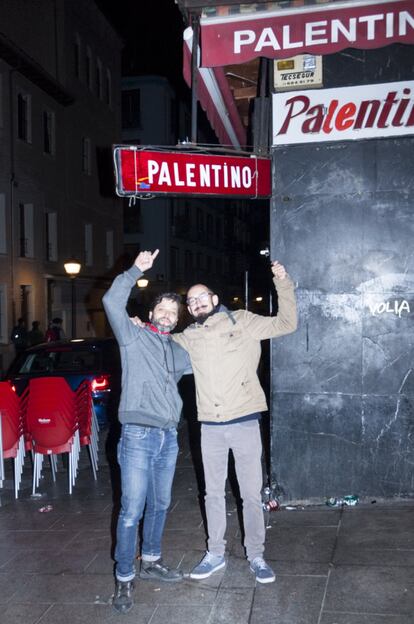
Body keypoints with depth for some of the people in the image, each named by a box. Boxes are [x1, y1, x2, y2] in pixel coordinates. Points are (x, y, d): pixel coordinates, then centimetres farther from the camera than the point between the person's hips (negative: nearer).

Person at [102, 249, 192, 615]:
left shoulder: (178, 351, 17)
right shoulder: (133, 337, 1)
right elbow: (112, 302, -15)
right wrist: (136, 270, -14)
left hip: (169, 437, 6)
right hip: (138, 436, -6)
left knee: (160, 505, 17)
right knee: (132, 511, -5)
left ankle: (150, 561, 34)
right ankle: (124, 579, 7)